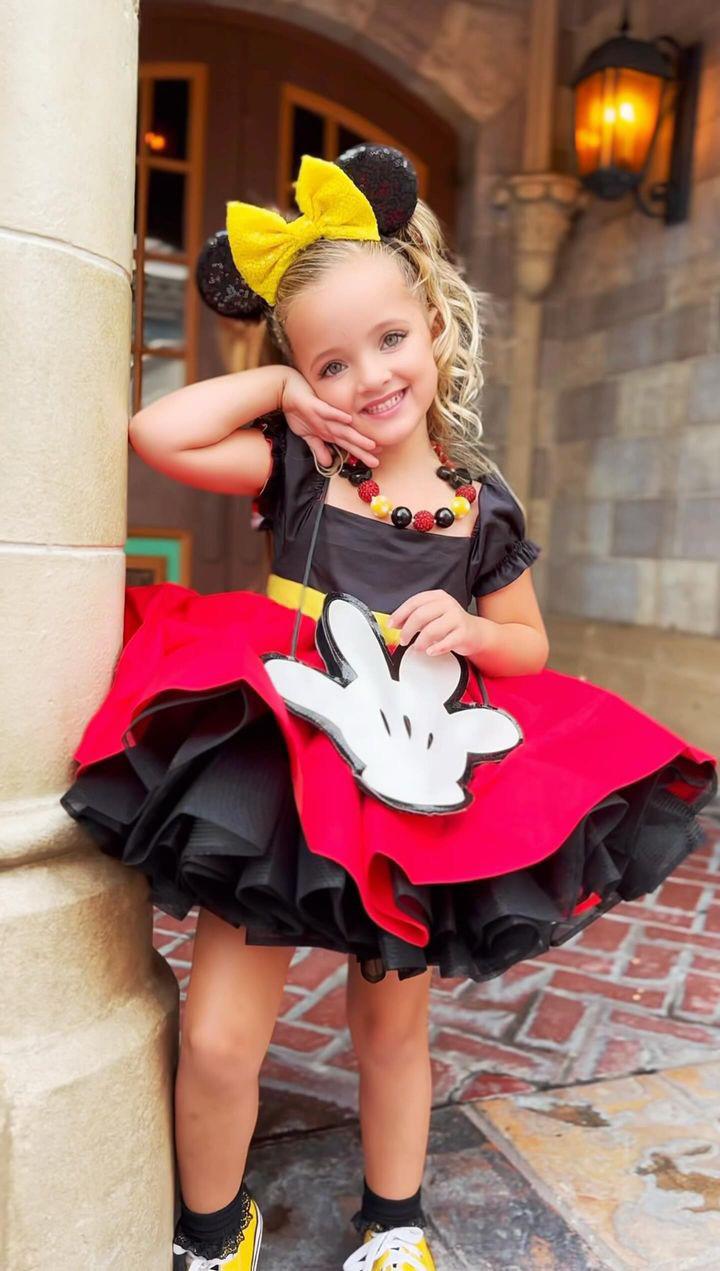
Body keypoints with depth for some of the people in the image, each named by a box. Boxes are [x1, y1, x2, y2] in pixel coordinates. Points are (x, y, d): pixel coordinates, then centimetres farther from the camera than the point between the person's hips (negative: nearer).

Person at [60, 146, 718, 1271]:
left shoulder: (480, 507, 1)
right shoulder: (298, 466, -3)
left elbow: (528, 646, 10)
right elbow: (157, 431, -15)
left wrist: (470, 628, -11)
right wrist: (281, 389, -7)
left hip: (417, 789, 2)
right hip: (278, 771, -1)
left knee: (393, 1025, 20)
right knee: (218, 1042, 2)